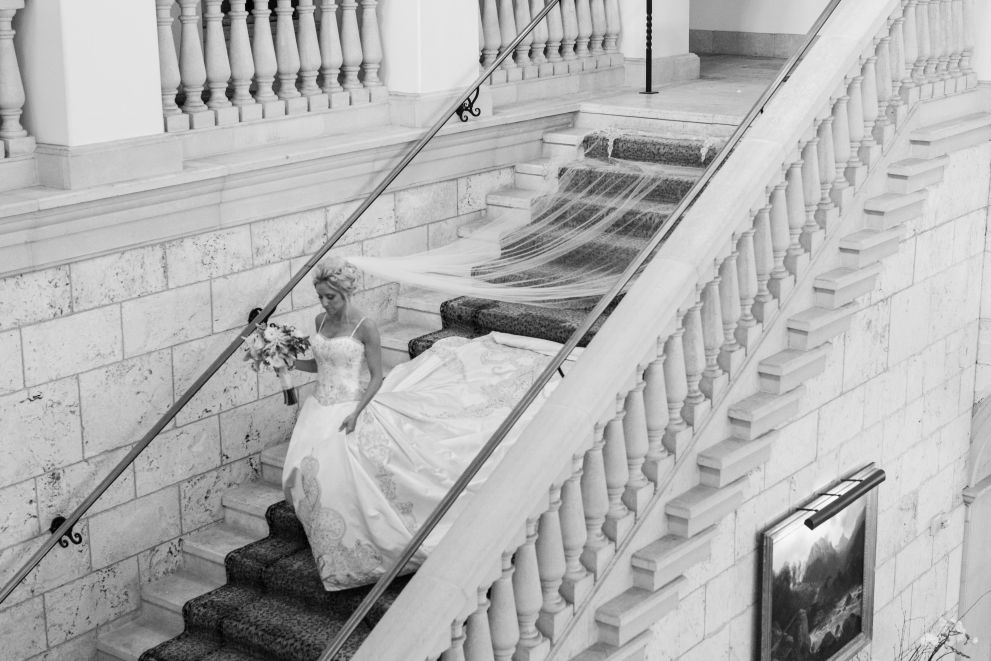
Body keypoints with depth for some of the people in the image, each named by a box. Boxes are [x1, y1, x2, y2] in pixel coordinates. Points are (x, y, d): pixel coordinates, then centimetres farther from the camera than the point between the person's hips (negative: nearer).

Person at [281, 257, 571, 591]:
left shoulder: (364, 326, -13)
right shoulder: (321, 321, 6)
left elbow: (376, 377, -10)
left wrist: (356, 412, -20)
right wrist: (292, 362, 1)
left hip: (349, 410, -7)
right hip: (318, 409, 7)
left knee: (340, 479, -12)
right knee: (302, 473, 2)